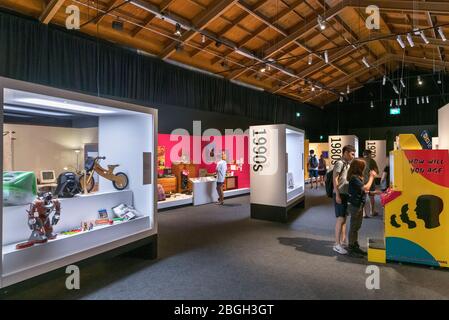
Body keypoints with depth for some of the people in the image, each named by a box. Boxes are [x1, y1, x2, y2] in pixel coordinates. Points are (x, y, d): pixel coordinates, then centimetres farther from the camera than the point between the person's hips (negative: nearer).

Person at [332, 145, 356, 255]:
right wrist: (337, 195, -20)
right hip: (340, 194, -9)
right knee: (340, 218, -9)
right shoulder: (339, 163, -11)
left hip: (346, 194, 9)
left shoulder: (348, 164, 16)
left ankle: (343, 240, 26)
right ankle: (337, 245, -3)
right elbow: (335, 179, -16)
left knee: (344, 218, 15)